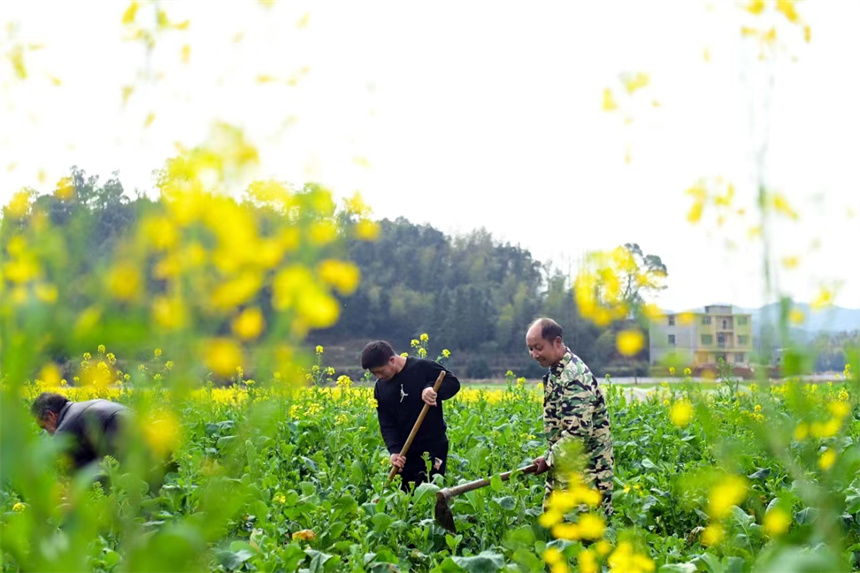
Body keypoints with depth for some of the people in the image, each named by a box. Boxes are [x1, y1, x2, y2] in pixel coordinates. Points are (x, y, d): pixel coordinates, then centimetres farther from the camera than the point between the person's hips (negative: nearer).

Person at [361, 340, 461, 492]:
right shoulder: (380, 387, 5)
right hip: (405, 452, 5)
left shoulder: (423, 367, -12)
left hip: (434, 446, -5)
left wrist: (432, 388, -28)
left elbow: (454, 383, -8)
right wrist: (394, 450, -15)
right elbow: (386, 423, 1)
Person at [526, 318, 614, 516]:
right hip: (564, 468, 10)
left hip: (585, 473, -10)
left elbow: (578, 433, -25)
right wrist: (551, 458, 14)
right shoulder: (555, 372, 11)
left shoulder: (575, 377, -20)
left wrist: (549, 460, -16)